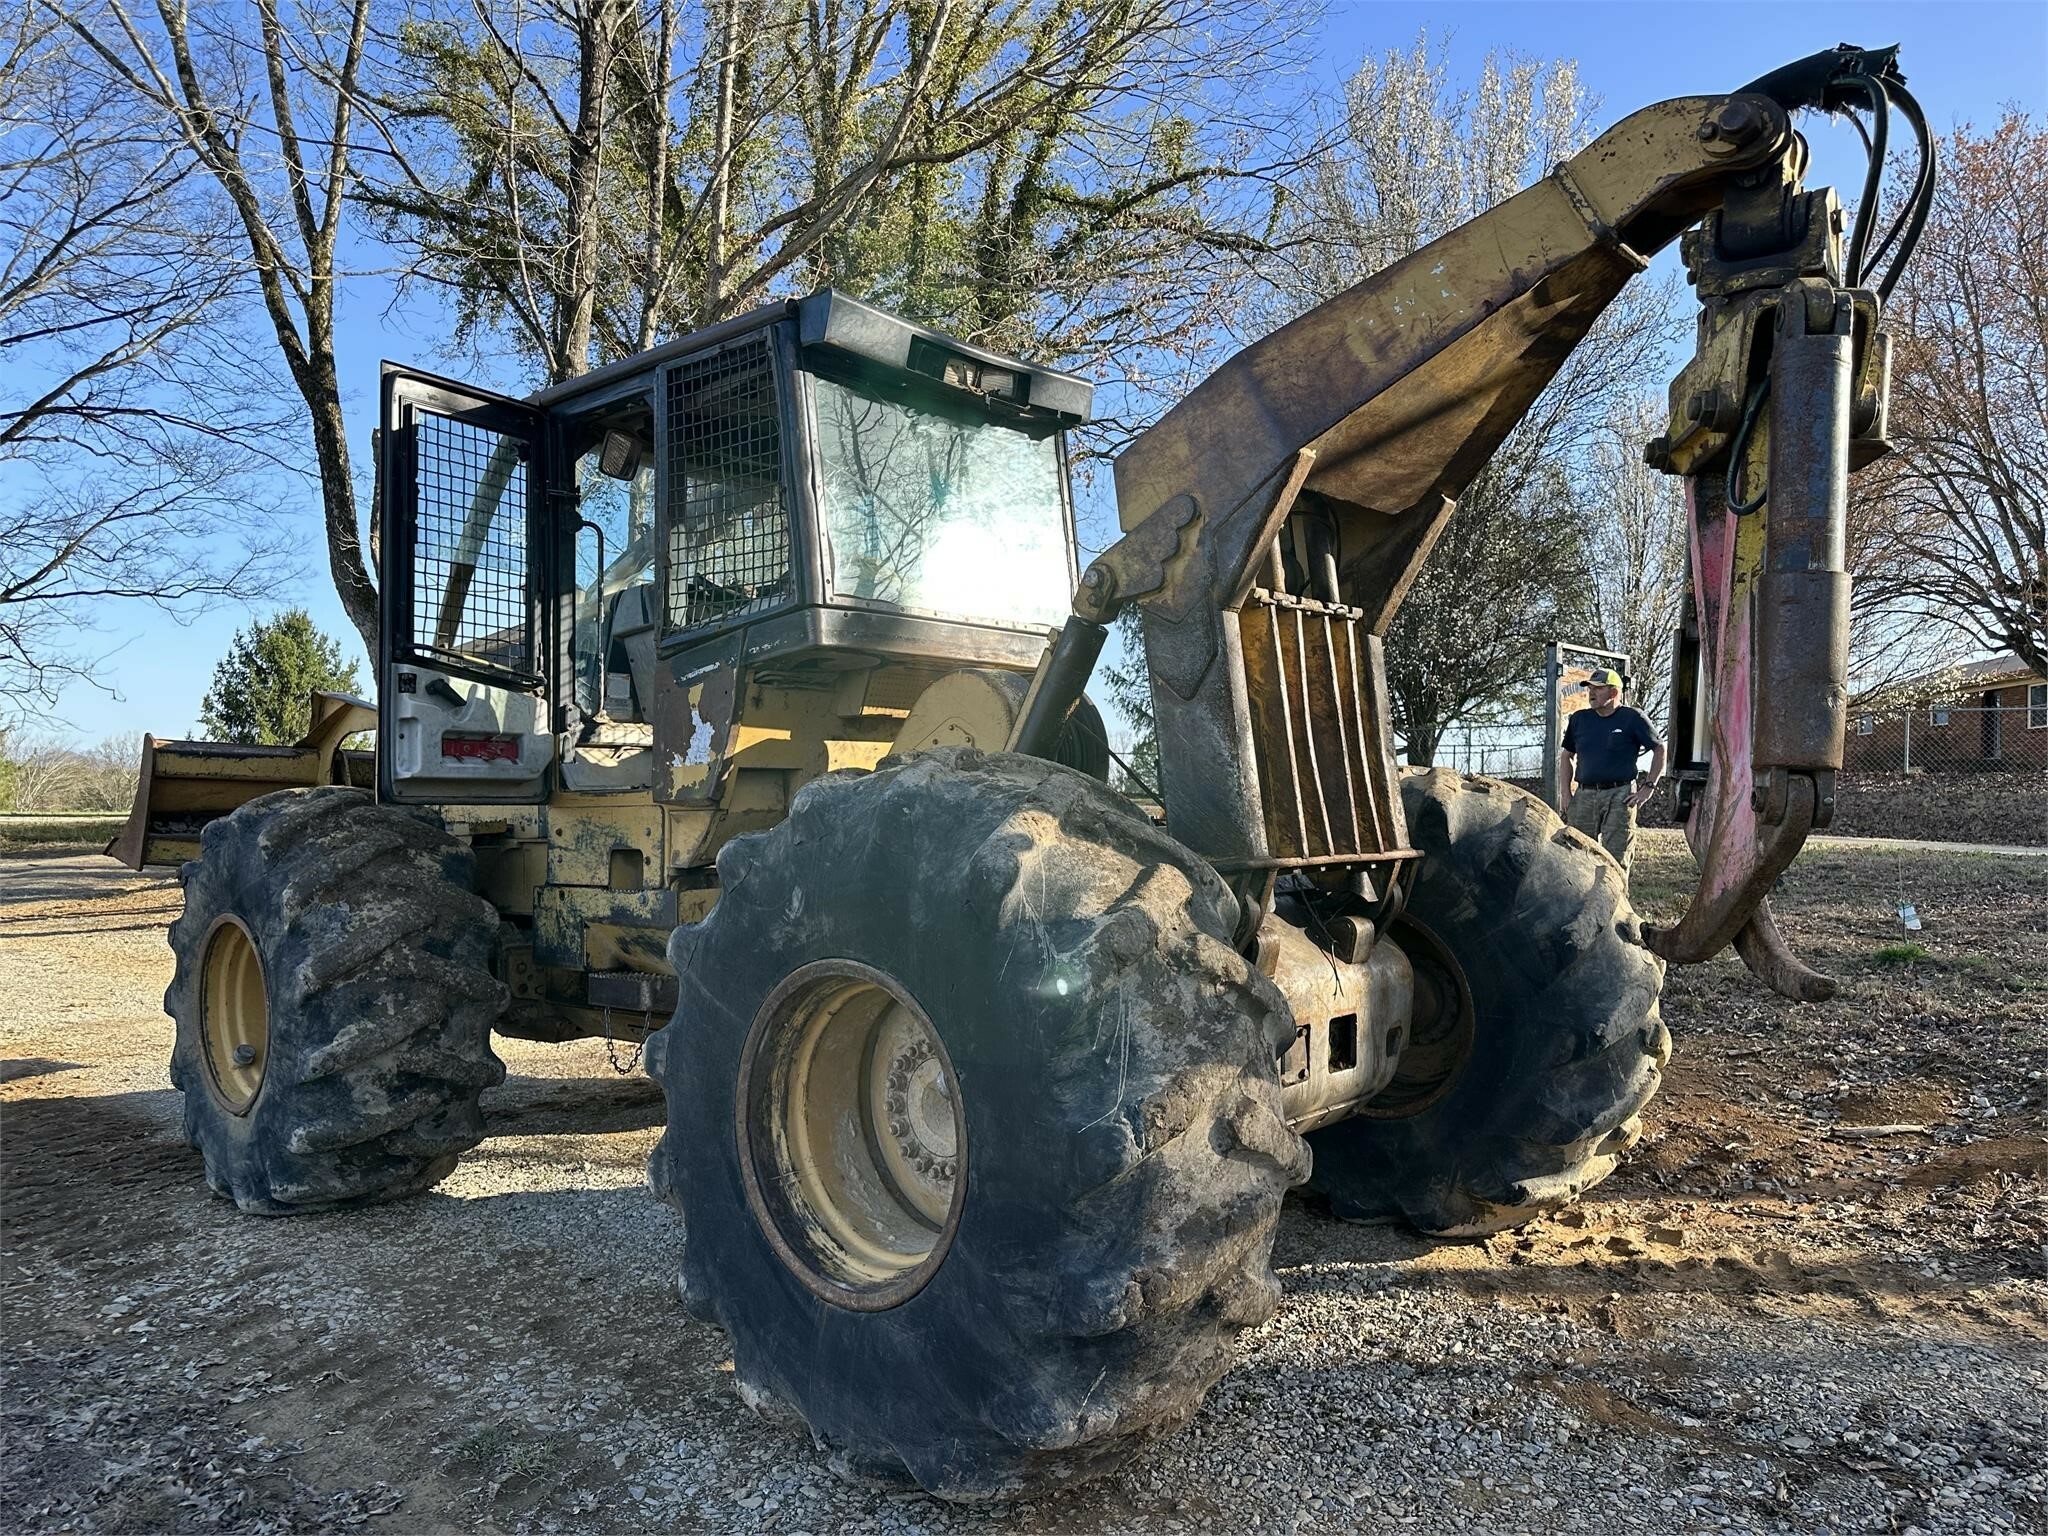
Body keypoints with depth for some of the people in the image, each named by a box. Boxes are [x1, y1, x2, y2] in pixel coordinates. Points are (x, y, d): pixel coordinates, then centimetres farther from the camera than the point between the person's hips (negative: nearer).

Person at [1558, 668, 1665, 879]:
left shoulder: (1632, 718, 0)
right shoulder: (1579, 719, 11)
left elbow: (1660, 749, 5)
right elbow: (1566, 756, 19)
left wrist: (1649, 788, 0)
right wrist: (1565, 793, 9)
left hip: (1620, 797, -4)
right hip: (1584, 796, 4)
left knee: (1616, 861, -3)